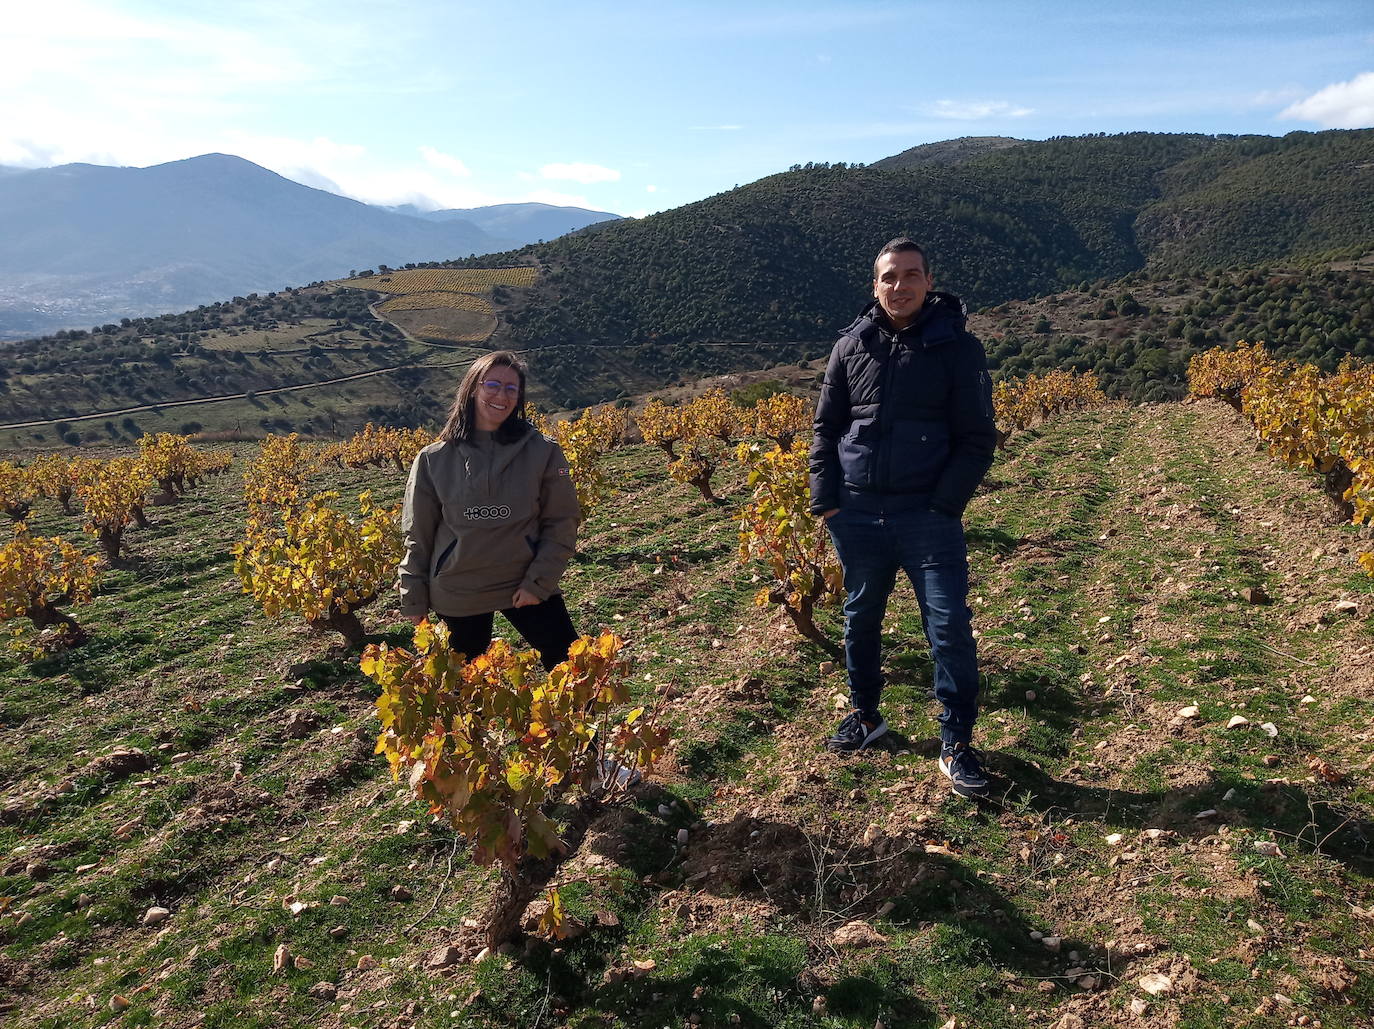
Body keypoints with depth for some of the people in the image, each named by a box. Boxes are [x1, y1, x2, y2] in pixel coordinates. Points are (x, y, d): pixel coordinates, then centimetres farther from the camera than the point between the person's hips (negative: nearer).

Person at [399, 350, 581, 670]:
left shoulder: (542, 452, -7)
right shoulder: (434, 459, -4)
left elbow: (562, 523, -3)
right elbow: (418, 535, 4)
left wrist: (538, 581, -11)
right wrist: (414, 598, 5)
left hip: (527, 587, -1)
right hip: (457, 594, 1)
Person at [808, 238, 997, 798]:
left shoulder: (957, 347, -3)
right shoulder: (851, 346, 6)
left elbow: (977, 437, -4)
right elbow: (826, 427, 10)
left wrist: (945, 504, -13)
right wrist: (825, 499, 1)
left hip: (927, 514, -3)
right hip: (856, 513, 3)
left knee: (950, 626, -4)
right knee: (860, 618, 15)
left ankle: (956, 746, 9)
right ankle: (865, 715, 35)